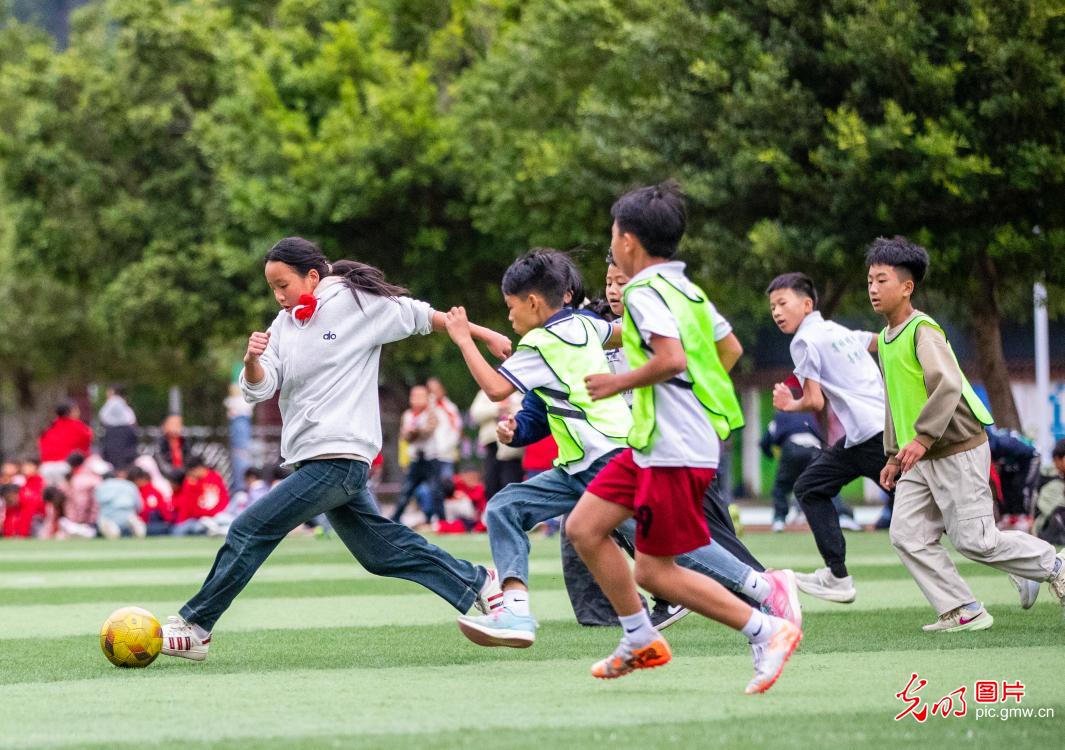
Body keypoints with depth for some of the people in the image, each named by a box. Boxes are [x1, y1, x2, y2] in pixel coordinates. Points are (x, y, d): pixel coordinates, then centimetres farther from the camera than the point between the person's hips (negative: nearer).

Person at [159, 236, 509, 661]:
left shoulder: (358, 303, -5)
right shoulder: (284, 324, 14)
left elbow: (418, 316, 7)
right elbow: (258, 389, 5)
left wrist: (482, 334, 15)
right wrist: (252, 361, -18)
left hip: (338, 458, -8)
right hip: (312, 460, 8)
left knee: (251, 530, -11)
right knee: (382, 550, 13)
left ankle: (195, 628, -6)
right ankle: (476, 585, 23)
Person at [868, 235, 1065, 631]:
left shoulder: (923, 331, -16)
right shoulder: (887, 338, 13)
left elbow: (948, 385, -29)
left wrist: (921, 437, -34)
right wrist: (894, 455, 21)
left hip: (958, 450, -9)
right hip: (920, 459, 9)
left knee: (974, 540, -6)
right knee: (907, 536, -2)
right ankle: (963, 611, 3)